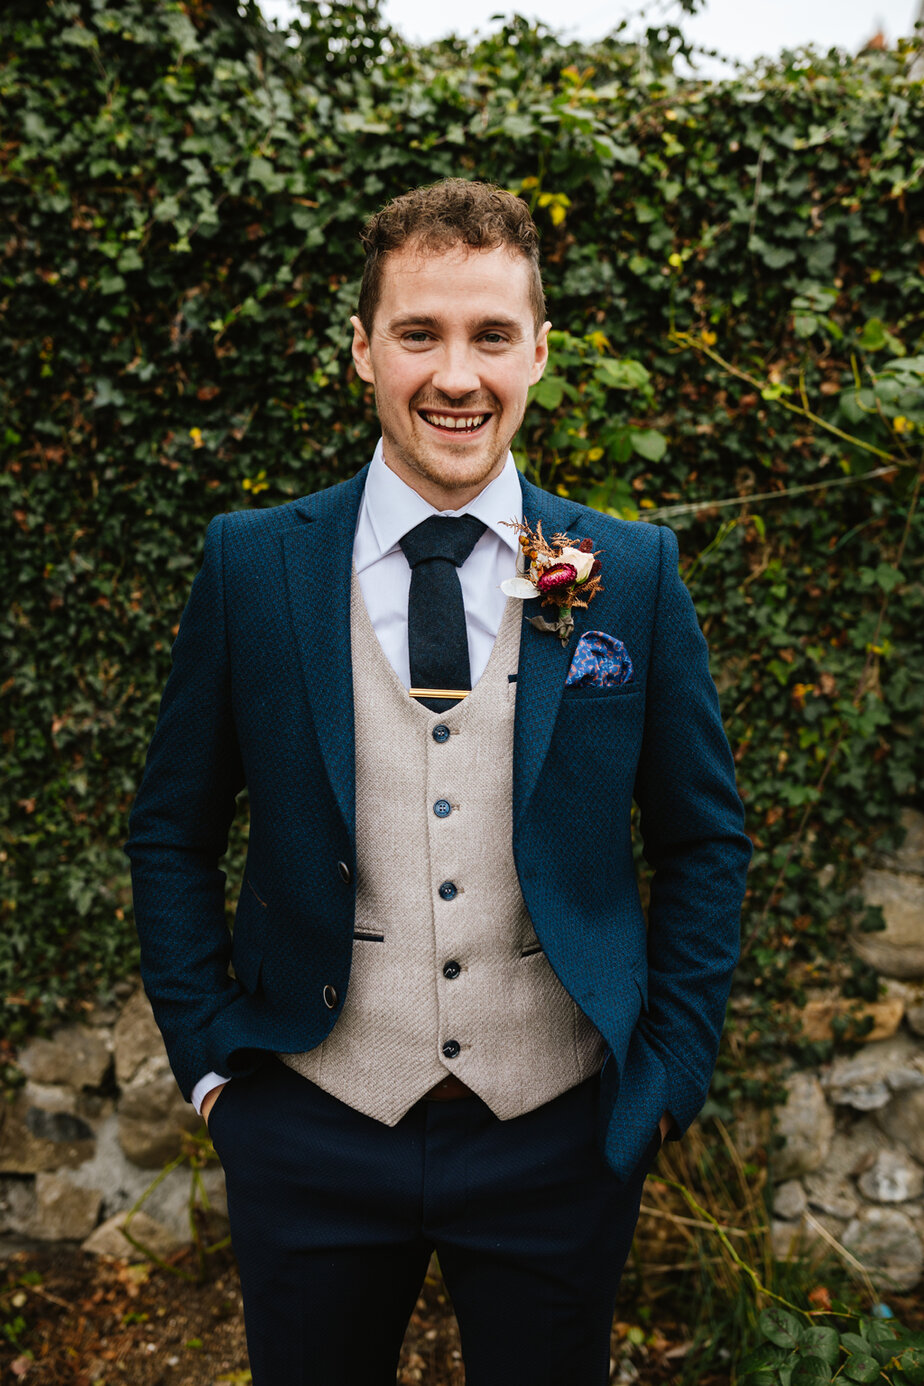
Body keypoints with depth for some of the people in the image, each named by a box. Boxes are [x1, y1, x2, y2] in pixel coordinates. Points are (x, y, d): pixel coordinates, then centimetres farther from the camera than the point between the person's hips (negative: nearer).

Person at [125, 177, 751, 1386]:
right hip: (310, 1135, 0)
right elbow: (172, 834, 3)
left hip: (560, 1139, 1)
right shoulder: (251, 565, -6)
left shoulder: (634, 574, -5)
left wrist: (671, 1069, -1)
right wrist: (209, 1056, -1)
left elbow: (705, 840, 3)